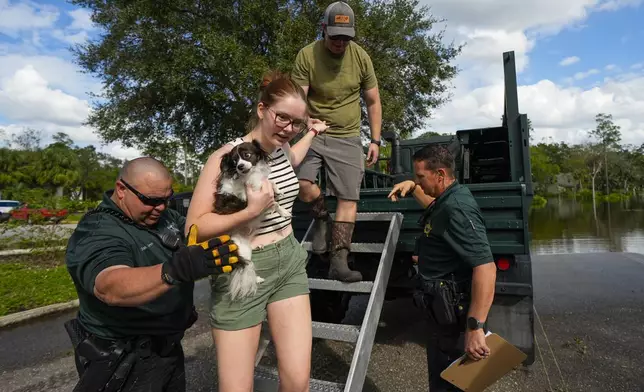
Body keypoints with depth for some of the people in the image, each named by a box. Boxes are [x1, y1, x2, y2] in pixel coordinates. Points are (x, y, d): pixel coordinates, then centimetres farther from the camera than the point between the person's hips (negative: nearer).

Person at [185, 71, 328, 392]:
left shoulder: (281, 148, 5)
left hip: (290, 262, 5)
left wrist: (312, 133, 35)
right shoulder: (228, 156, -15)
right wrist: (252, 211, -23)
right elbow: (194, 227, -16)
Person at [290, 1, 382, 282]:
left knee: (349, 199, -7)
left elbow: (373, 102, 8)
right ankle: (321, 219, 7)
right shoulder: (307, 55, -6)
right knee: (300, 182, -26)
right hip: (313, 133, -1)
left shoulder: (361, 57, 1)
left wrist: (375, 140, 2)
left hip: (348, 137, 1)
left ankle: (338, 263, -1)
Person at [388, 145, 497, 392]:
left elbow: (485, 267, -33)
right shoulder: (449, 200, 6)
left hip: (454, 314, -10)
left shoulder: (457, 208, -25)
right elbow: (434, 207, 33)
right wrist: (412, 188, 16)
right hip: (444, 309, 10)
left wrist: (475, 327, -35)